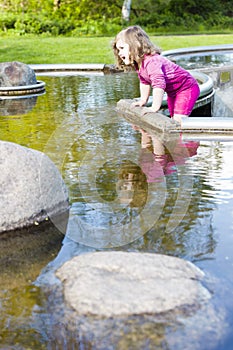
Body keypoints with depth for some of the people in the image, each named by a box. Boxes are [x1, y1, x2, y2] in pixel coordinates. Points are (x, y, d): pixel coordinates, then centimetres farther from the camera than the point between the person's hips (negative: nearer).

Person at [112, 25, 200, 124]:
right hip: (173, 93, 10)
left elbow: (159, 84, -42)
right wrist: (143, 100, 12)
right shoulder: (138, 63, -2)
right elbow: (144, 82, 13)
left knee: (178, 119, -22)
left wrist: (155, 107, -43)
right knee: (173, 119, 16)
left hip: (187, 88, -10)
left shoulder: (151, 61, -34)